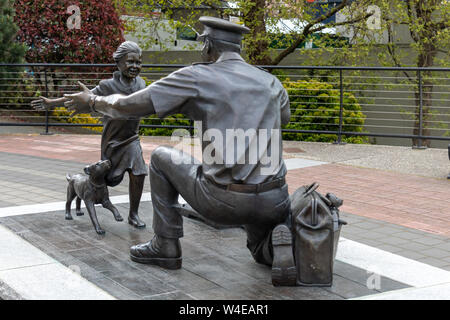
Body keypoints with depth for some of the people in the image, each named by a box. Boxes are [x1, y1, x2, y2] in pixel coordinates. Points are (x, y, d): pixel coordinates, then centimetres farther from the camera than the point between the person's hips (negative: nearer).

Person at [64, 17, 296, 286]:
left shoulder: (197, 77, -1)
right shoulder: (272, 82, 13)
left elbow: (129, 106, 2)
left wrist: (93, 101, 21)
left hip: (222, 202, -3)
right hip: (273, 202, 4)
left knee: (162, 158, 23)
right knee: (262, 251, 36)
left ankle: (166, 246, 25)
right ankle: (279, 244, -3)